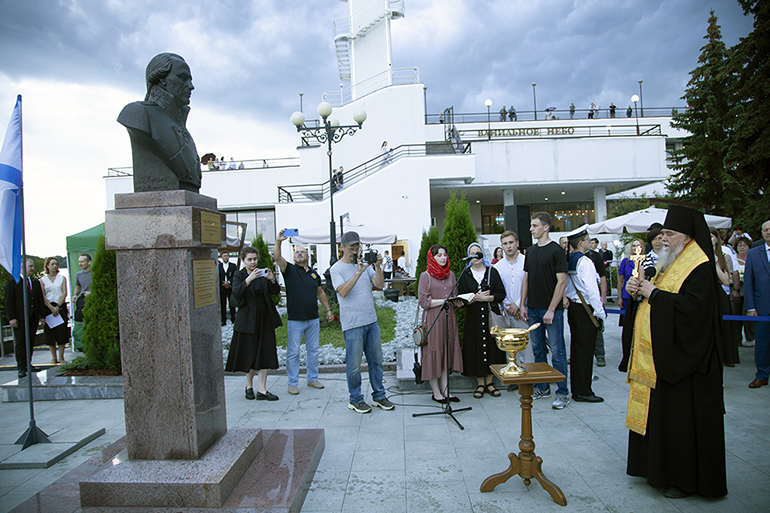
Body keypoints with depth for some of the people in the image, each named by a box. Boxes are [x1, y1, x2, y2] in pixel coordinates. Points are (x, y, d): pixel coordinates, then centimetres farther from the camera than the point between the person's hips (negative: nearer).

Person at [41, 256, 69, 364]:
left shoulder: (62, 278, 9)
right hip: (48, 307, 0)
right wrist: (51, 308, -12)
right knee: (50, 333, 0)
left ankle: (61, 357, 3)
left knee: (62, 332, -3)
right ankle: (53, 357, 8)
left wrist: (57, 306, -10)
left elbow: (64, 293, 1)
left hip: (60, 306, 0)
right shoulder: (42, 280, 7)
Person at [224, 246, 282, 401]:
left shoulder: (262, 273, 7)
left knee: (265, 353, -1)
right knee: (249, 354, 5)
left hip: (265, 318, 3)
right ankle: (249, 386, 25)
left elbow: (276, 291, -1)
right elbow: (236, 294, -19)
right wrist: (249, 279, -33)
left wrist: (272, 279, -21)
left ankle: (262, 390, 2)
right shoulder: (239, 275, -2)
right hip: (248, 320, -2)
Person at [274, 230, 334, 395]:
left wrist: (328, 310, 17)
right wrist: (278, 241, -34)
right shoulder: (289, 270, -1)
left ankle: (313, 379, 26)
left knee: (313, 350, 12)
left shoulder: (314, 273, 12)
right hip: (295, 320, -4)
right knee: (293, 352, 2)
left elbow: (321, 293, 20)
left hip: (313, 319, 4)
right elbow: (277, 257, -19)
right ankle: (292, 383, 13)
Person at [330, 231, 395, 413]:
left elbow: (379, 285, 4)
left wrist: (377, 267, -11)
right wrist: (359, 272, -24)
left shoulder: (365, 264, 12)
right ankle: (355, 400, 18)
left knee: (376, 360, 12)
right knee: (354, 364, 3)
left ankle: (379, 396, 25)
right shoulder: (337, 268, -5)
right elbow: (343, 292, -19)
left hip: (371, 321, 6)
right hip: (352, 324, -6)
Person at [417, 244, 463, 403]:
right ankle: (436, 392, 10)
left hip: (449, 317, 5)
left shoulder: (451, 275, 12)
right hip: (433, 318, -5)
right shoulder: (426, 275, -5)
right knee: (434, 353, -1)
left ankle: (445, 391, 15)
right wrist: (444, 301, -15)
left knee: (448, 352, 6)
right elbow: (423, 301, -11)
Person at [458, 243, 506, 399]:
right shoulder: (465, 275, 5)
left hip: (491, 316, 0)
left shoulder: (492, 272, 4)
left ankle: (489, 382, 17)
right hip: (473, 317, 0)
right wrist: (476, 298, -14)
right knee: (476, 348, 1)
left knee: (491, 346, 3)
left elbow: (501, 293, -1)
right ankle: (480, 384, 13)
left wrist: (486, 298, -14)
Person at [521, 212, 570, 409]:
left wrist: (551, 309, -16)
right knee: (538, 350, 13)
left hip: (551, 310, -7)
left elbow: (562, 282, -12)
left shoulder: (556, 250, -9)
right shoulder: (531, 251, 11)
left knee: (557, 351, 0)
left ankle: (563, 393, 10)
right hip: (533, 309, 7)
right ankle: (542, 388, 25)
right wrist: (523, 305, 9)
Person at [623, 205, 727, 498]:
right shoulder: (668, 262, 14)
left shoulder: (699, 267, -14)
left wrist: (654, 293, -21)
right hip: (658, 355, 9)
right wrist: (637, 289, 0)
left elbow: (694, 306, -27)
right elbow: (655, 295, 20)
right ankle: (659, 468, 28)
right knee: (656, 413, 15)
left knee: (680, 418, 1)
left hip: (681, 357, -9)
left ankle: (685, 479, 15)